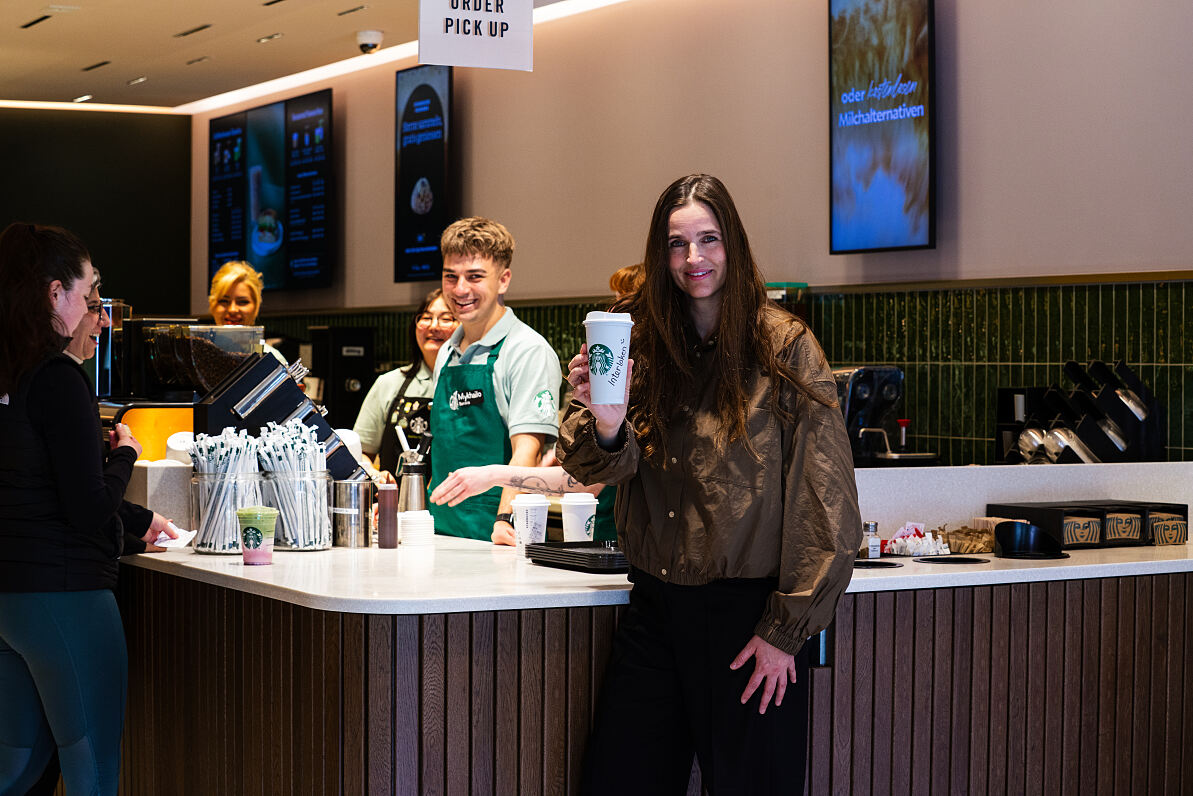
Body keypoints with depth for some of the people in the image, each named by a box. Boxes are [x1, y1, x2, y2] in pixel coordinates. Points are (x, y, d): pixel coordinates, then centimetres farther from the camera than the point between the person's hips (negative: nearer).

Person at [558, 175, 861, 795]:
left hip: (748, 612, -4)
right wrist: (604, 425, -26)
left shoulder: (785, 348, -6)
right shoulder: (643, 342, 7)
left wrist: (785, 630, -11)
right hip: (655, 607, 4)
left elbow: (826, 501, -8)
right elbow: (595, 465, -3)